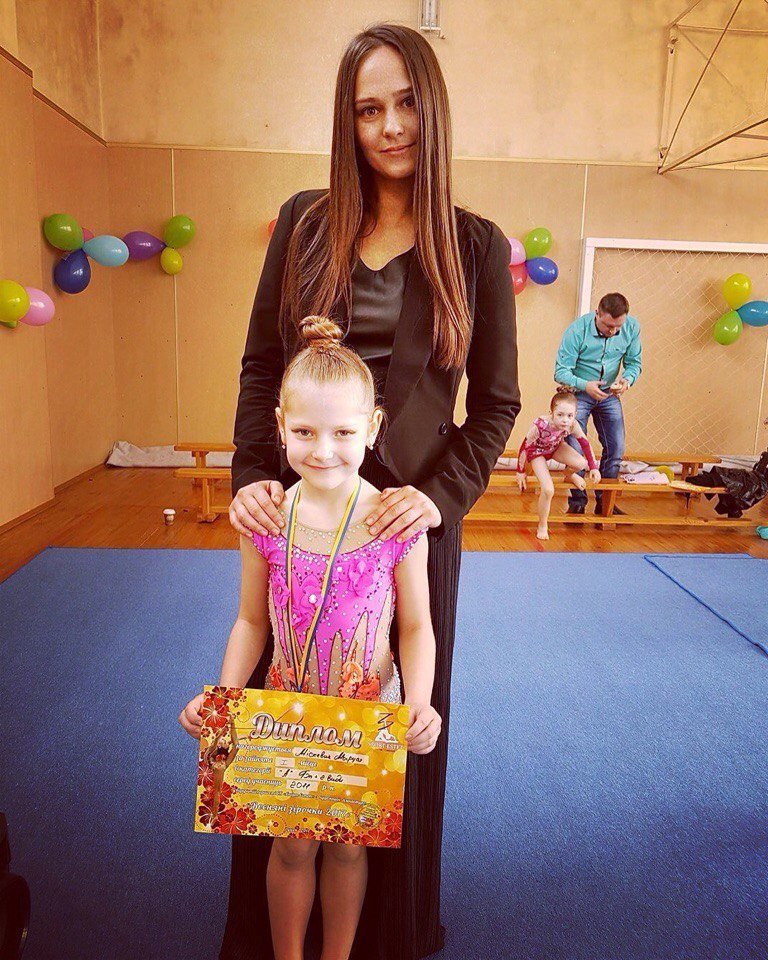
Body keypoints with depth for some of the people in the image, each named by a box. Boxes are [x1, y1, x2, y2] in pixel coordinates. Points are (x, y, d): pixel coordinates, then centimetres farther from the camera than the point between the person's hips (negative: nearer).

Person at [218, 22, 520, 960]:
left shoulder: (475, 246, 1)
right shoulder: (303, 222, 5)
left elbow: (497, 402, 1)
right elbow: (259, 364, 6)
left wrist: (443, 496, -13)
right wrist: (251, 474, -7)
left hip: (410, 515, -1)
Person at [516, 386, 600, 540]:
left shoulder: (572, 425, -28)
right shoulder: (539, 425, -39)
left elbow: (585, 444, -11)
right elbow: (524, 448, -26)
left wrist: (593, 468, -8)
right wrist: (521, 472, -16)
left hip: (555, 448, 4)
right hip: (537, 452, -3)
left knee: (581, 463, -24)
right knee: (548, 490, -20)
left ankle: (570, 475, 15)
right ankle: (542, 526, 5)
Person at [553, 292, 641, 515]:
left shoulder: (631, 327, -14)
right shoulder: (577, 330, -25)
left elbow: (634, 362, -2)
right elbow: (561, 371, -23)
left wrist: (627, 380, -25)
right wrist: (585, 385, -41)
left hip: (609, 395, 4)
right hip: (578, 394, -4)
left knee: (615, 450, 5)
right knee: (575, 451, -7)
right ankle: (577, 502, 11)